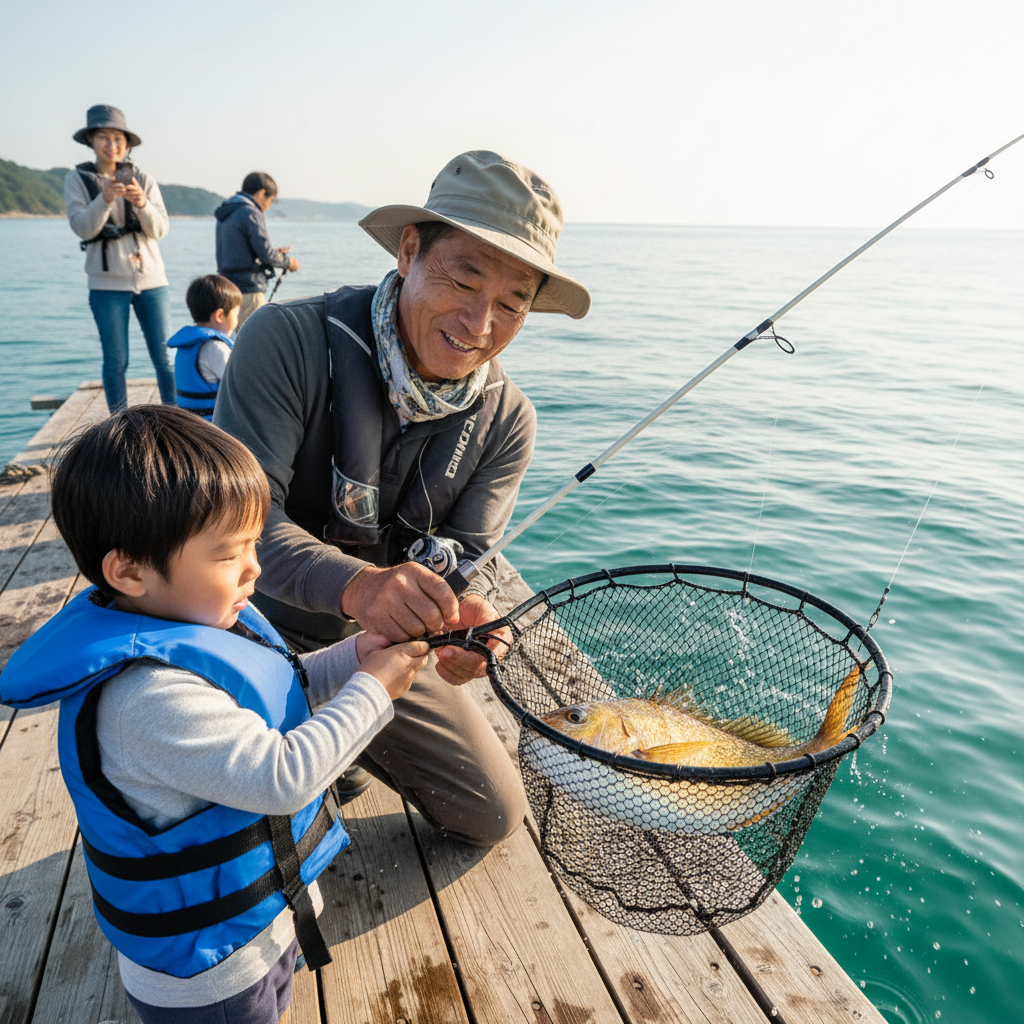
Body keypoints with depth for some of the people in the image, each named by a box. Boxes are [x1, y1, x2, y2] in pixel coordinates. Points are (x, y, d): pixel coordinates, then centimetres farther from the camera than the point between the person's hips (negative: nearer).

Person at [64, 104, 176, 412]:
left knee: (165, 358, -2)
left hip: (151, 279, 1)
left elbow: (159, 230, -3)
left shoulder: (143, 179, 6)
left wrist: (142, 202, -23)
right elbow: (82, 228, -8)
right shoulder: (77, 179, 4)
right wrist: (104, 199, -25)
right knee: (116, 362, 2)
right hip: (107, 283, -1)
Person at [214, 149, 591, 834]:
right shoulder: (291, 340, -24)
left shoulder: (507, 421, -10)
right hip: (254, 633, -3)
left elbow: (468, 555, -12)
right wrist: (355, 584, -49)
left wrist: (474, 616, -37)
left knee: (494, 814, 9)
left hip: (383, 649, 4)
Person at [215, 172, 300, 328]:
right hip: (248, 290, -9)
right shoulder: (250, 212, -12)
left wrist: (274, 252, 18)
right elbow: (264, 252, -16)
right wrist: (288, 262, 2)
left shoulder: (226, 214, 17)